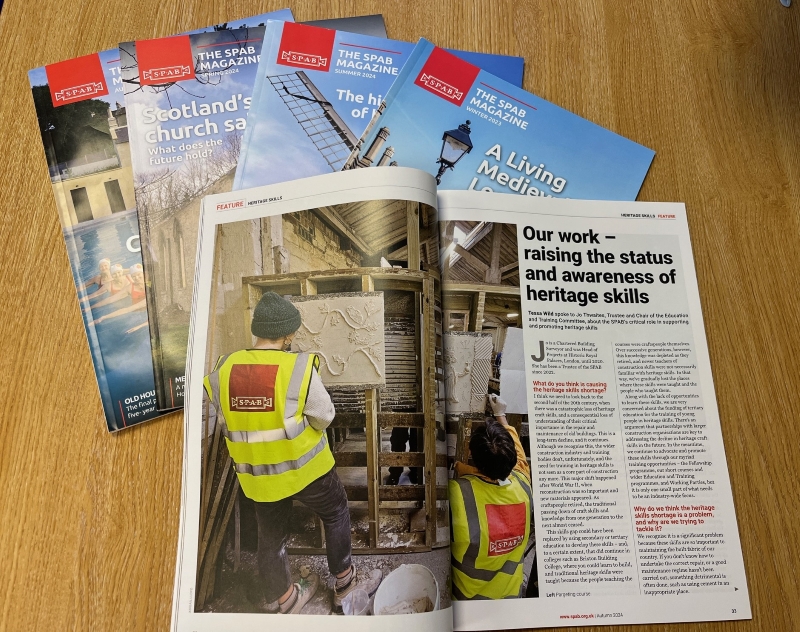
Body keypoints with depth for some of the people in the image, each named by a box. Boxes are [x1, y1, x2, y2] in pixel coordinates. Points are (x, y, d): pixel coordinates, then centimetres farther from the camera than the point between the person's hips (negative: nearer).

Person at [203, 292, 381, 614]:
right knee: (336, 514, 21)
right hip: (304, 466, -4)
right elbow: (324, 415, -14)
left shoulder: (222, 371, -9)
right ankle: (345, 586, 33)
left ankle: (288, 600, 40)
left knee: (271, 537, 21)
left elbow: (225, 423, 1)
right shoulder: (299, 367, -23)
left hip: (256, 474, 4)